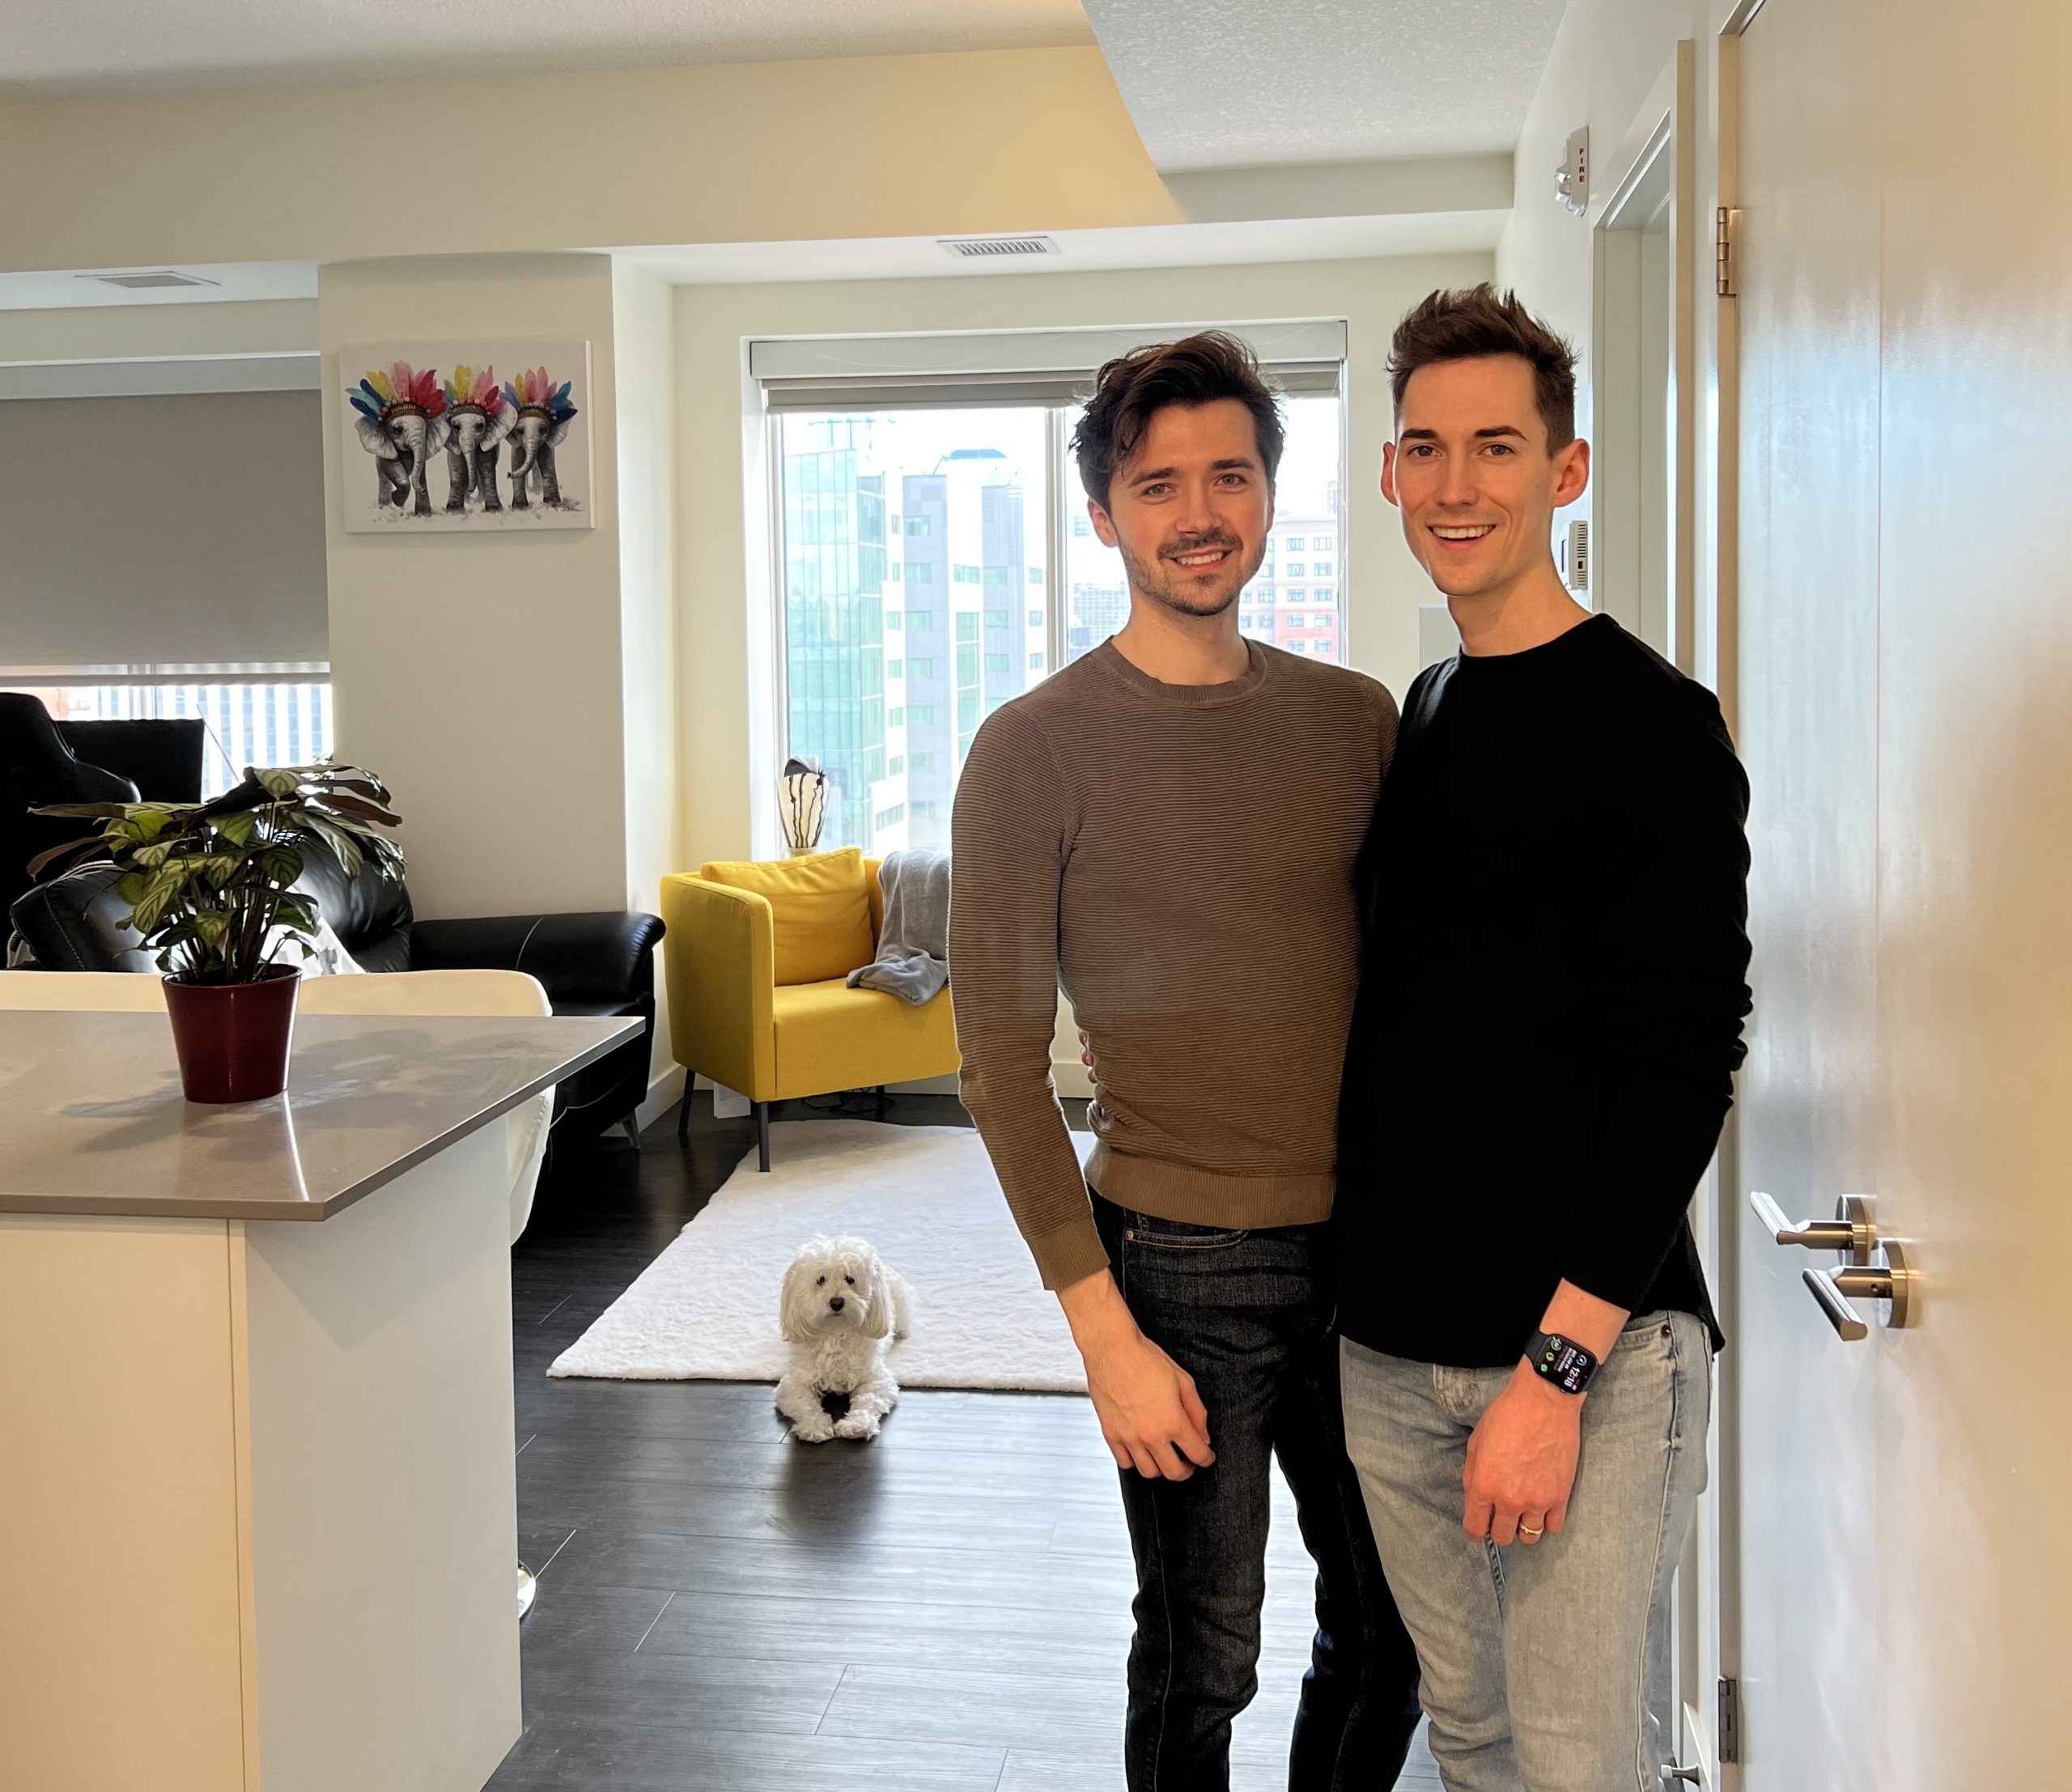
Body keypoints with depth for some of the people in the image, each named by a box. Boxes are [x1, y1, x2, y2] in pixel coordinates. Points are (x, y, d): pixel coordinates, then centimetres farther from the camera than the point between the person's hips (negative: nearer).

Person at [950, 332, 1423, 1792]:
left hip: (1369, 1244, 5)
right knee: (1202, 1660, 8)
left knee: (1392, 1630, 16)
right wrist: (1105, 1331, -12)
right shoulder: (1037, 751, -8)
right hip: (1182, 1258, -4)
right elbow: (1003, 1059, -9)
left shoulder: (1356, 719, 5)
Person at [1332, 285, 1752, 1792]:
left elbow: (1682, 1067, -15)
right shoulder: (1412, 718, 11)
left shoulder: (1653, 725, -10)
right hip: (1394, 1343, 6)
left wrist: (1555, 1367, -18)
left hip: (1590, 1345, -6)